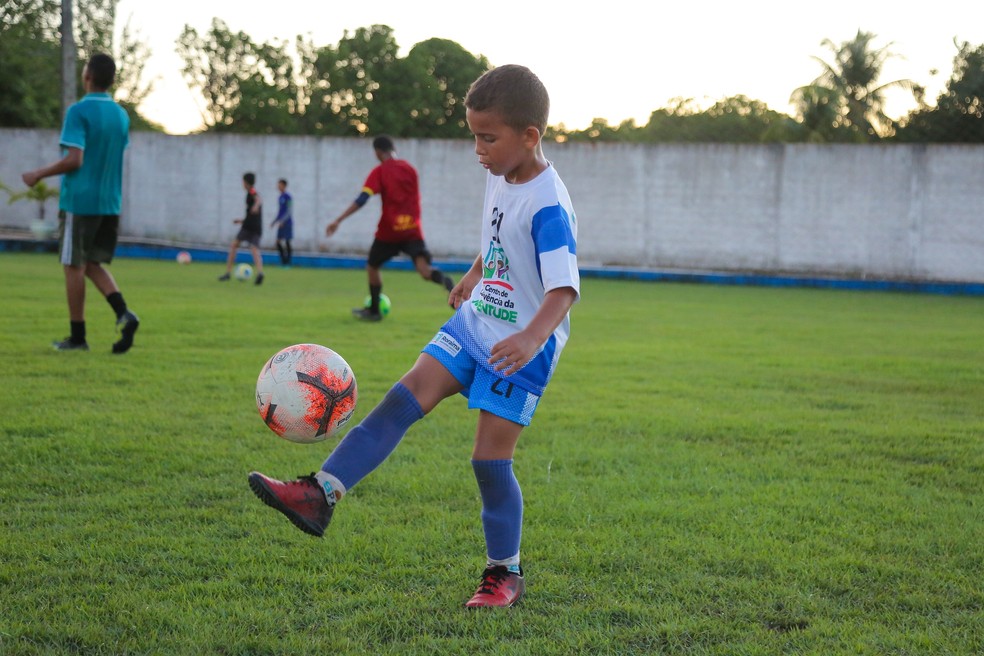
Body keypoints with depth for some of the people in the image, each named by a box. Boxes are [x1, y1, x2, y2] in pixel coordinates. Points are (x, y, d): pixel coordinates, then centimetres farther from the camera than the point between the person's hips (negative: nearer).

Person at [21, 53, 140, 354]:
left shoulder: (79, 111, -12)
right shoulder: (121, 115, 9)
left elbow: (74, 160, -18)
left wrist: (38, 174, -7)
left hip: (79, 201, -6)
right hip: (110, 202, 6)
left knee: (74, 266, 3)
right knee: (93, 264, 15)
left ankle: (77, 337, 8)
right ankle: (124, 314, -6)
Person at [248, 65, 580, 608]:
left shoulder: (548, 204, -23)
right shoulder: (498, 178, 4)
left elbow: (565, 288, -31)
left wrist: (533, 338, -46)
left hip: (521, 348, -7)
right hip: (473, 324, 8)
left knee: (490, 460, -4)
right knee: (402, 400, -5)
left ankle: (504, 574, 13)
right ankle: (321, 494, -8)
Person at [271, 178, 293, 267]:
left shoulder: (288, 197, -10)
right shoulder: (280, 198, 14)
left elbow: (289, 211, -15)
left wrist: (282, 221, -23)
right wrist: (274, 221, 20)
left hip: (287, 222, -8)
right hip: (281, 223, 8)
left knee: (287, 242, -6)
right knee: (278, 242, 4)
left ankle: (288, 262, -2)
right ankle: (283, 261, 10)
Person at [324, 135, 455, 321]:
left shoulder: (379, 172, -5)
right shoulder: (410, 168, 9)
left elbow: (361, 200, -14)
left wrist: (338, 221, -15)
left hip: (389, 230, -3)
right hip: (413, 229, 3)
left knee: (372, 266, 20)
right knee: (424, 270, -10)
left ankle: (373, 311, 27)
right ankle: (444, 280, -43)